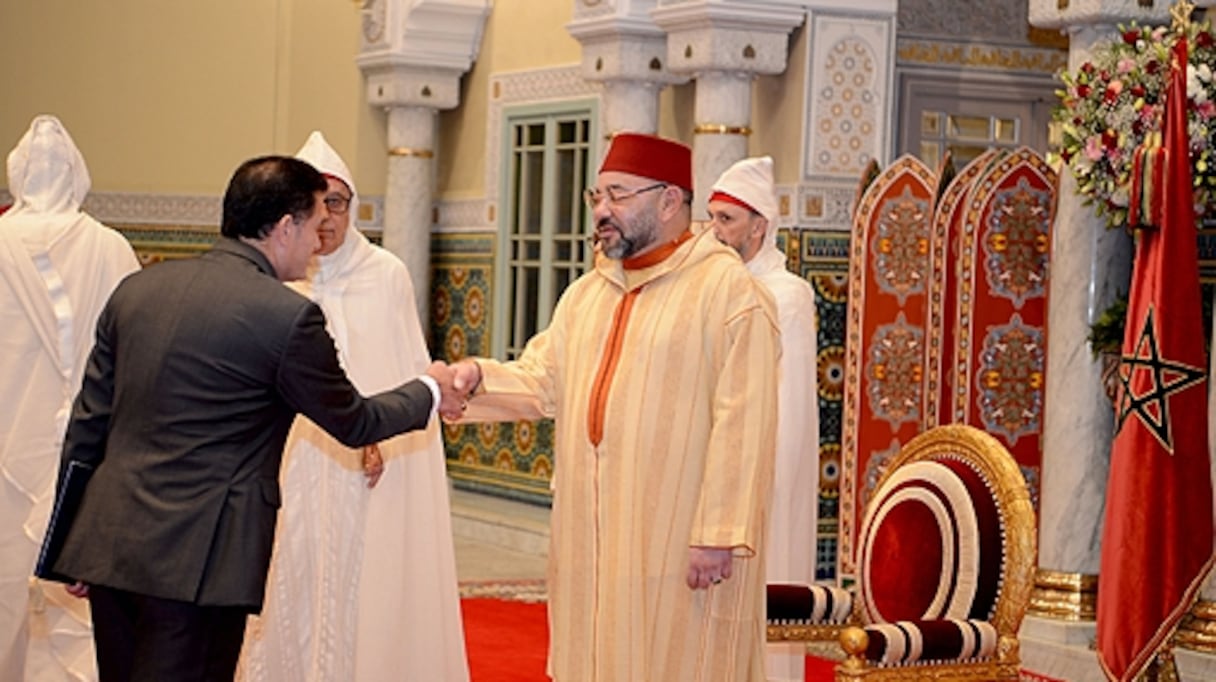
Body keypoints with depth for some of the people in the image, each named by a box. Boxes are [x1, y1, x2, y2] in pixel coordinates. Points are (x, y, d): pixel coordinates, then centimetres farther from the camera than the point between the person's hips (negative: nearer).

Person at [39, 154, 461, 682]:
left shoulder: (136, 288, 8)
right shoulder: (287, 316, -11)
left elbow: (88, 418, 12)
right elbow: (353, 423, 3)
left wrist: (75, 538, 19)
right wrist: (429, 390, 22)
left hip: (109, 545, 7)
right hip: (196, 561, -7)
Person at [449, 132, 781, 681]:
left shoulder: (728, 291, -10)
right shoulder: (587, 293, 14)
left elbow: (741, 427, -15)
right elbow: (540, 383, 10)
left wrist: (718, 533, -20)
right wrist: (480, 378, -11)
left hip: (679, 547, -7)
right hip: (593, 547, 7)